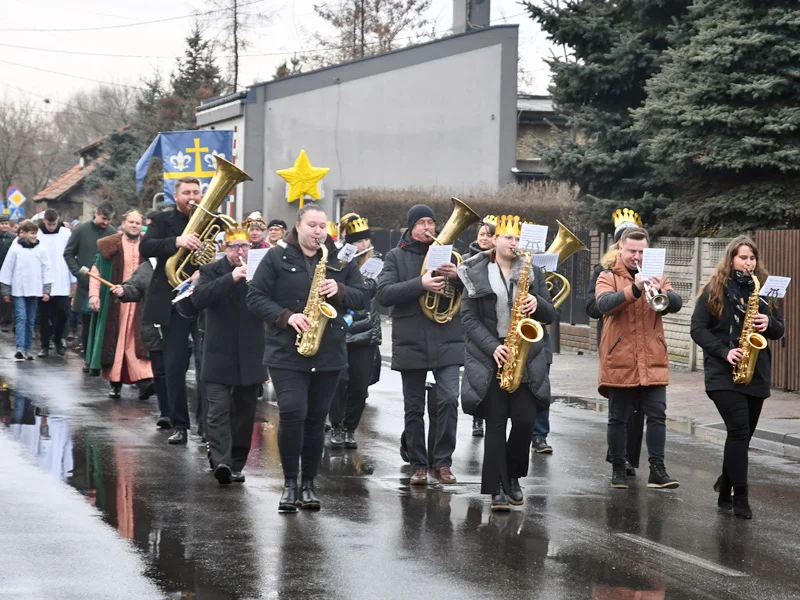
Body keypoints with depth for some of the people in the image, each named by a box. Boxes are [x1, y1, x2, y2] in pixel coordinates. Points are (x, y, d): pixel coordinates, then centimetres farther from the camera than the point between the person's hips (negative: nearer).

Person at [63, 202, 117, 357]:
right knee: (86, 325, 6)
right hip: (85, 286, 0)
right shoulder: (81, 231, 1)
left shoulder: (113, 233, 1)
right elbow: (68, 254, 5)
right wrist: (79, 272, -5)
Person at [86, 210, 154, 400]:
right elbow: (96, 271, 3)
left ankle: (144, 381, -19)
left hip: (139, 304, 0)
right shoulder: (109, 246, 3)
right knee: (115, 341, 3)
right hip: (113, 304, 0)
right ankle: (115, 383, 11)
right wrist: (93, 294, -8)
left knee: (137, 341, -10)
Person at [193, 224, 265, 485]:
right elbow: (199, 299, -16)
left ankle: (236, 464, 16)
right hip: (220, 354, -3)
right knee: (219, 410, -14)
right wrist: (230, 278, -26)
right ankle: (221, 461, -23)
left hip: (251, 357, 3)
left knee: (244, 413, 8)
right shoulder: (211, 271, 1)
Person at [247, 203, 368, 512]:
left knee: (316, 420, 6)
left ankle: (308, 484, 17)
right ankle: (290, 483, -4)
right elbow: (255, 297, -3)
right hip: (286, 354, -3)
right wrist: (286, 317, -16)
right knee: (292, 413, -16)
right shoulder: (276, 258, 1)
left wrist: (340, 291, -12)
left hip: (328, 356, 3)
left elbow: (363, 298, 8)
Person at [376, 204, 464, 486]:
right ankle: (418, 465, 15)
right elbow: (383, 294, -8)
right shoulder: (397, 256, 6)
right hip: (410, 343, 0)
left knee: (449, 400, -11)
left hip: (447, 343, 0)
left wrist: (458, 277, -15)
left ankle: (443, 462, 0)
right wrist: (420, 284, -20)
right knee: (414, 407, 6)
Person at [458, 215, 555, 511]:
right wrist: (493, 347, -14)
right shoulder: (476, 273, 2)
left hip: (526, 358, 2)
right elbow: (468, 317, -3)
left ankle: (513, 476, 19)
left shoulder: (533, 272, 9)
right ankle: (497, 488, 2)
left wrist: (538, 304, -13)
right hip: (489, 357, -2)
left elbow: (550, 314, 10)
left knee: (525, 420, -4)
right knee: (495, 423, -2)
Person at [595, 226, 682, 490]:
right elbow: (605, 303, -18)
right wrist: (635, 288, -31)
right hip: (619, 360, -2)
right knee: (618, 418, 5)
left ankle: (657, 470, -3)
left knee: (657, 415, -4)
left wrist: (660, 292, -27)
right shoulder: (608, 278, 4)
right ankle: (618, 470, 14)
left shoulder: (656, 276, 12)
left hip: (653, 360, 2)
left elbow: (676, 304, -5)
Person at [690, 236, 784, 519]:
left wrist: (768, 323, -10)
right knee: (739, 429, -17)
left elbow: (779, 329, 13)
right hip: (723, 374, -4)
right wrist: (725, 351, -17)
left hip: (756, 375, 4)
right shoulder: (713, 291, 0)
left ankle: (725, 489, 26)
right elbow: (698, 329, -4)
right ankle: (740, 497, -15)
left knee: (741, 434, 9)